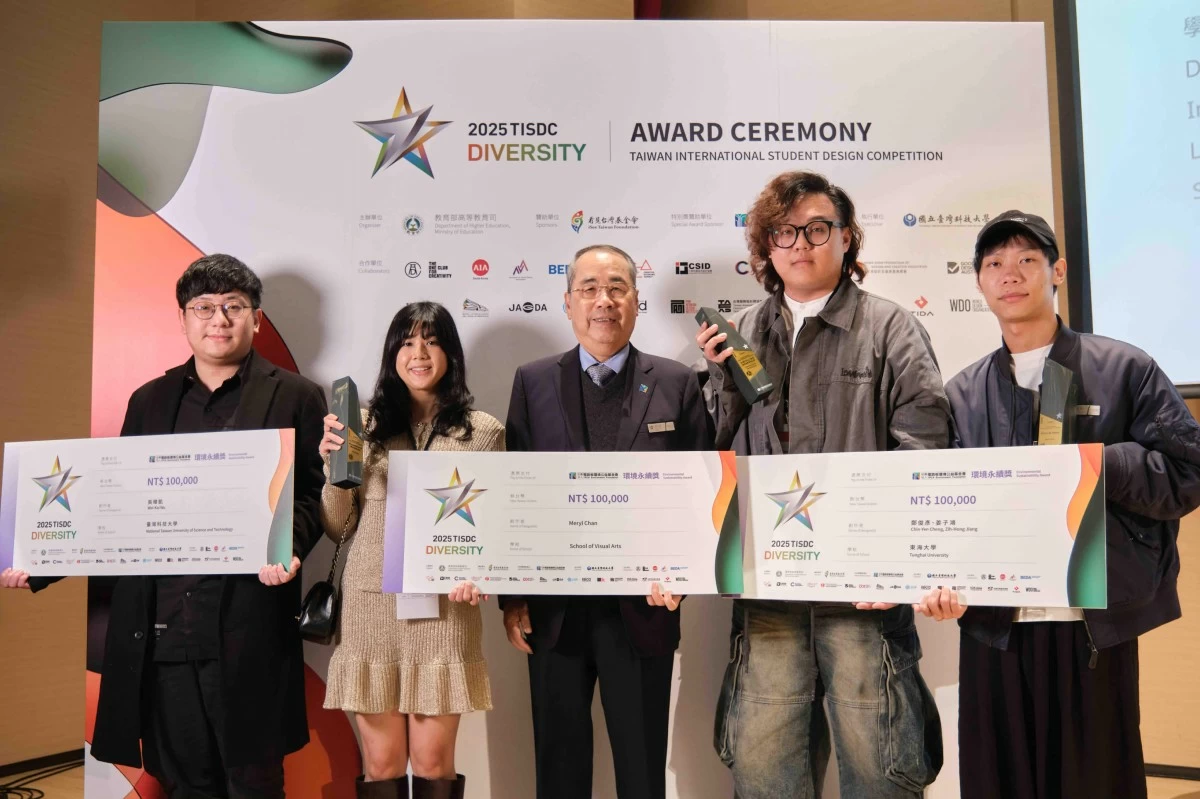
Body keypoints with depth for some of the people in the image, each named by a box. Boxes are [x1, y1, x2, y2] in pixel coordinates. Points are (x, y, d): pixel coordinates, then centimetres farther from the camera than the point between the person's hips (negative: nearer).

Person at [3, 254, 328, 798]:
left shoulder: (295, 397, 2)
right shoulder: (150, 401, 15)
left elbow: (314, 492, -2)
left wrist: (287, 546, -21)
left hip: (247, 627, -3)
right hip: (161, 628, 4)